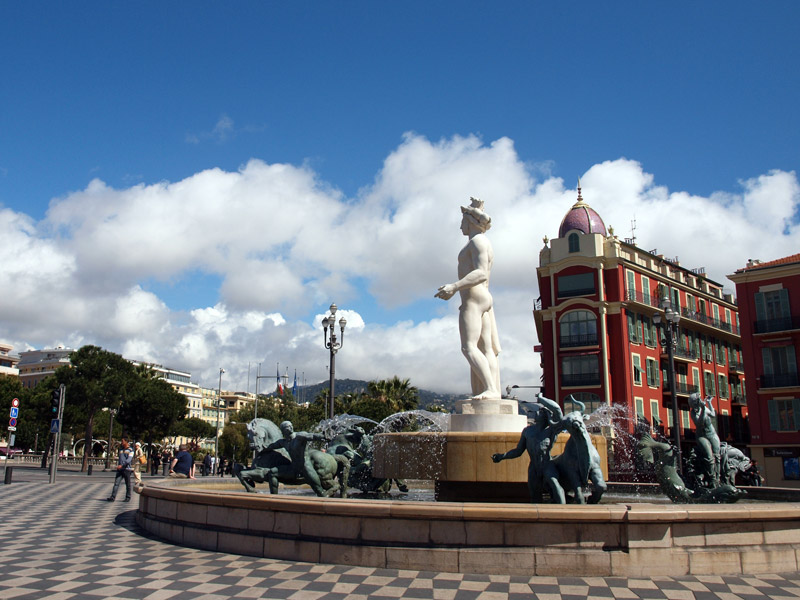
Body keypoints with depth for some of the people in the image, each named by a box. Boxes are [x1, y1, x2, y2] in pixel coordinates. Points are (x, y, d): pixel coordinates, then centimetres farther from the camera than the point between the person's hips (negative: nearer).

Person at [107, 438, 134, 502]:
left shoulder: (130, 450, -3)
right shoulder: (121, 449, 16)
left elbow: (129, 460, -16)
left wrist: (122, 465, -27)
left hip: (126, 469, -5)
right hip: (119, 469, 5)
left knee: (127, 484, 4)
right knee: (116, 483, -8)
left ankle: (128, 497, 13)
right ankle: (112, 497, -14)